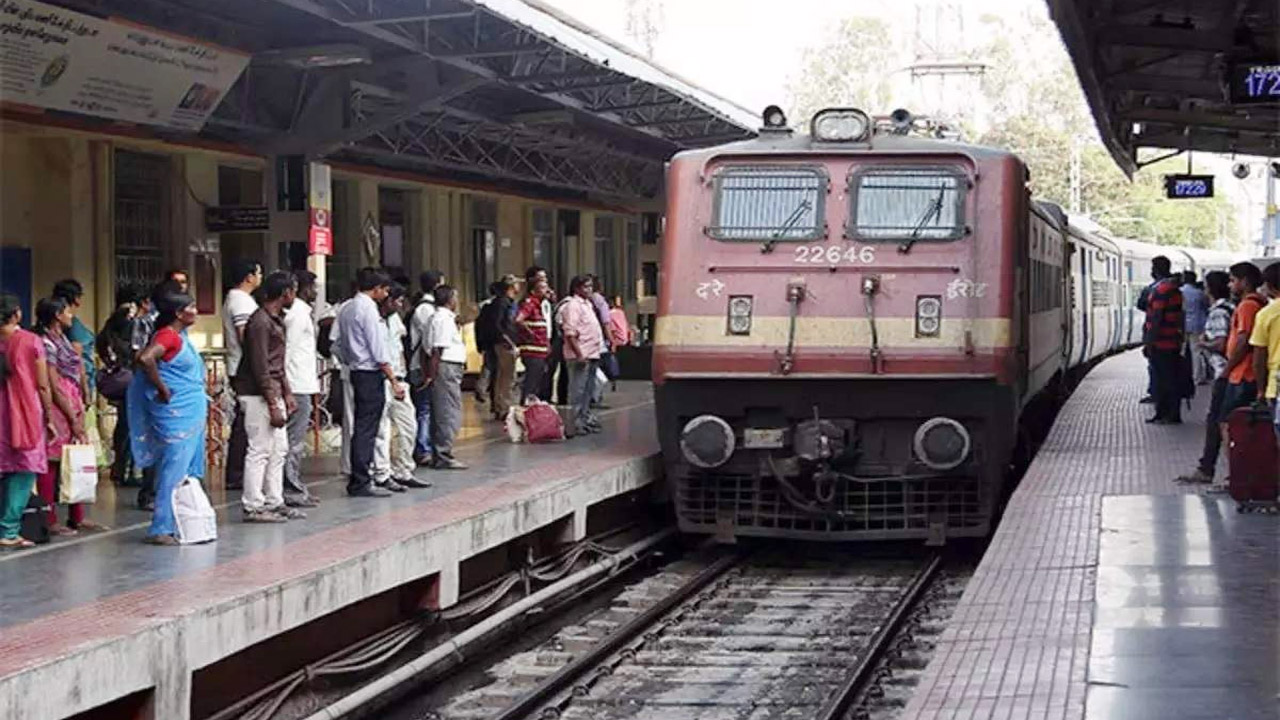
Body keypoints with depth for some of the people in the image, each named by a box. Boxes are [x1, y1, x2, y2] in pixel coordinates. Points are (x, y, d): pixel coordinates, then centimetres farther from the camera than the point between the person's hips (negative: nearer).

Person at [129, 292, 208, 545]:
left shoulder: (181, 336, 15)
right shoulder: (168, 335, -14)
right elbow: (145, 358, -31)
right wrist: (163, 390, -22)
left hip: (191, 414, 10)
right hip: (177, 414, -10)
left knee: (188, 471, 12)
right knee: (174, 471, -8)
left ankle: (178, 526, 17)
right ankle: (162, 529, -5)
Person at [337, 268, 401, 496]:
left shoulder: (346, 309, 13)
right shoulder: (368, 309, -15)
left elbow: (340, 345, 17)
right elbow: (379, 352, -17)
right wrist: (394, 382, -15)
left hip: (355, 372, 10)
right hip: (371, 374, -10)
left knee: (360, 428, 14)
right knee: (366, 430, -6)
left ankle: (358, 480, 18)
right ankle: (361, 483, -4)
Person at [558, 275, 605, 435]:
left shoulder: (587, 304, 18)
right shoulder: (572, 305, -11)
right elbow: (570, 332, -19)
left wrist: (596, 352, 18)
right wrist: (579, 354, -24)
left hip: (591, 354, 10)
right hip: (580, 356, -10)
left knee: (588, 391, 15)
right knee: (578, 390, -7)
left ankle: (586, 419, 23)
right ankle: (576, 423, -5)